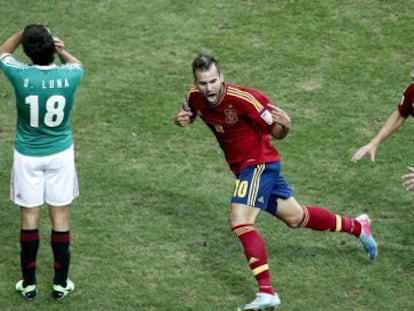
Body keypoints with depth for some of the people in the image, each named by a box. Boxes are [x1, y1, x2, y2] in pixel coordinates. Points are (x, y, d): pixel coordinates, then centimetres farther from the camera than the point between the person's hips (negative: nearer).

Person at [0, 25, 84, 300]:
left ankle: (29, 283, 18)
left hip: (28, 155, -1)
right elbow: (76, 63, 12)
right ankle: (61, 283, 16)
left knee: (30, 217, 9)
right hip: (60, 153, 1)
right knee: (60, 216, 9)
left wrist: (23, 33, -3)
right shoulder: (69, 76, -16)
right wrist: (60, 49, -4)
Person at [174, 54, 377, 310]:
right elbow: (188, 113, 14)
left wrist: (284, 125, -44)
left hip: (259, 162, -8)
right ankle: (357, 226, 42)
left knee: (240, 221, -23)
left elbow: (277, 133, -20)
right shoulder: (195, 98, -10)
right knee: (295, 217, 20)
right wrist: (181, 119, -10)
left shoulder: (242, 98, -28)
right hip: (242, 166, 8)